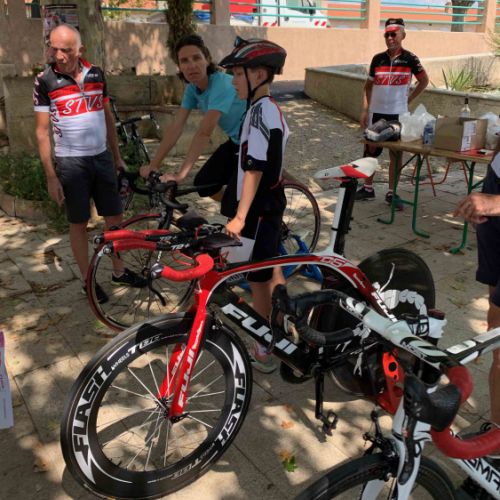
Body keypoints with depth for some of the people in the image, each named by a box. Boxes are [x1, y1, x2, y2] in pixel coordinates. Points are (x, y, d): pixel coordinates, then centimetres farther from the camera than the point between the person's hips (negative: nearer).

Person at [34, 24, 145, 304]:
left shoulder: (96, 74, 3)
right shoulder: (45, 81, -8)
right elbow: (42, 131, -6)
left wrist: (117, 156, 11)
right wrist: (51, 176, -10)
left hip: (101, 157, 4)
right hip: (71, 162, -4)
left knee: (115, 217, 9)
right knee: (79, 223, 5)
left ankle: (119, 272, 27)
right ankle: (88, 280, 19)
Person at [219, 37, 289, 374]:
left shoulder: (261, 112, -20)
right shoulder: (270, 108, 10)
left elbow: (254, 170, -26)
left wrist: (240, 216, -27)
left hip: (258, 210, -10)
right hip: (270, 204, 10)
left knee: (258, 278, 2)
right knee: (272, 270, 21)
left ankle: (265, 349, 17)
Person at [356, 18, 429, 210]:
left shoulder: (410, 59, -3)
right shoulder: (378, 59, 2)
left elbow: (424, 81, 9)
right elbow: (368, 85, 8)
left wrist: (408, 99, 2)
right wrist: (364, 110, 1)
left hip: (398, 114, -1)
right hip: (376, 113, 2)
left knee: (396, 154, 4)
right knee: (371, 150, 6)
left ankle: (392, 192, 13)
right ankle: (368, 188, 20)